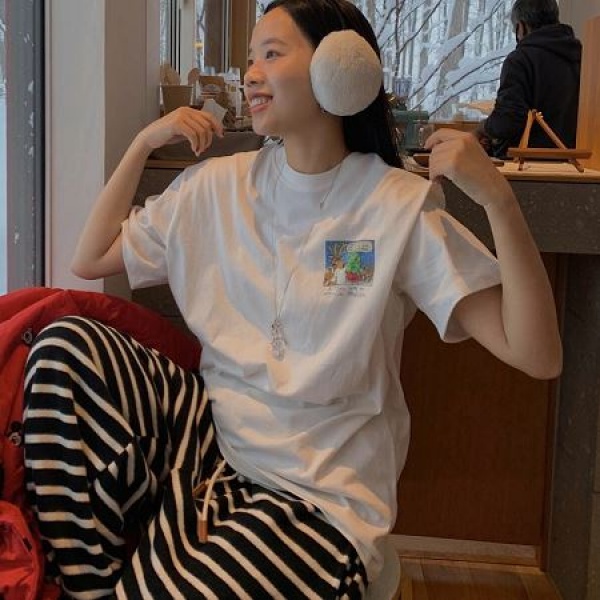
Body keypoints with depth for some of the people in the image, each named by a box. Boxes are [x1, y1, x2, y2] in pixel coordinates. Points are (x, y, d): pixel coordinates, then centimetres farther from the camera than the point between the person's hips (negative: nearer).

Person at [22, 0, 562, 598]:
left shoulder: (400, 207, -10)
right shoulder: (220, 185, 4)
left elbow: (538, 357, -16)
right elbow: (89, 260, 12)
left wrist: (498, 199, -27)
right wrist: (142, 144, 5)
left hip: (319, 496, -5)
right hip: (210, 437, 5)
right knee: (64, 346, -15)